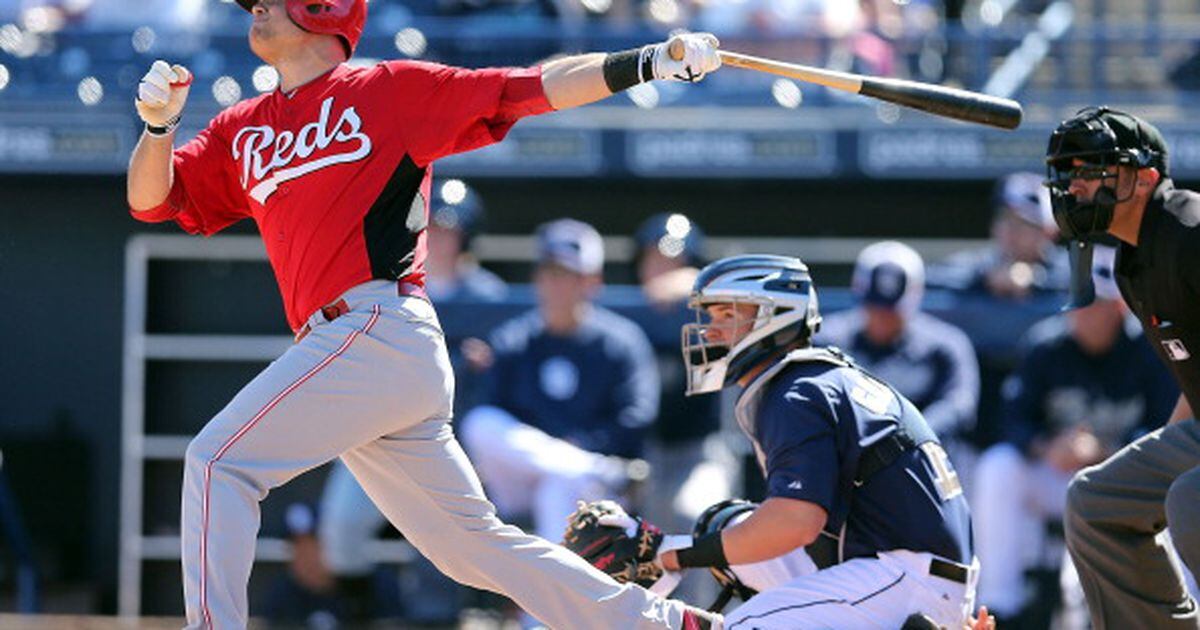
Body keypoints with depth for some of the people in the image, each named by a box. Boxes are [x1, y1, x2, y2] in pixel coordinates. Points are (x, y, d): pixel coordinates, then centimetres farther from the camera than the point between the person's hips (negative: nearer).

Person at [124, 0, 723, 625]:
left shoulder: (391, 89, 5)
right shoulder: (242, 130, 23)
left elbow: (532, 89, 2)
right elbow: (150, 200, 17)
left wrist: (648, 62, -8)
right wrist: (158, 124, -3)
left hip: (379, 327, -7)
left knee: (218, 460, -14)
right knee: (471, 543, 8)